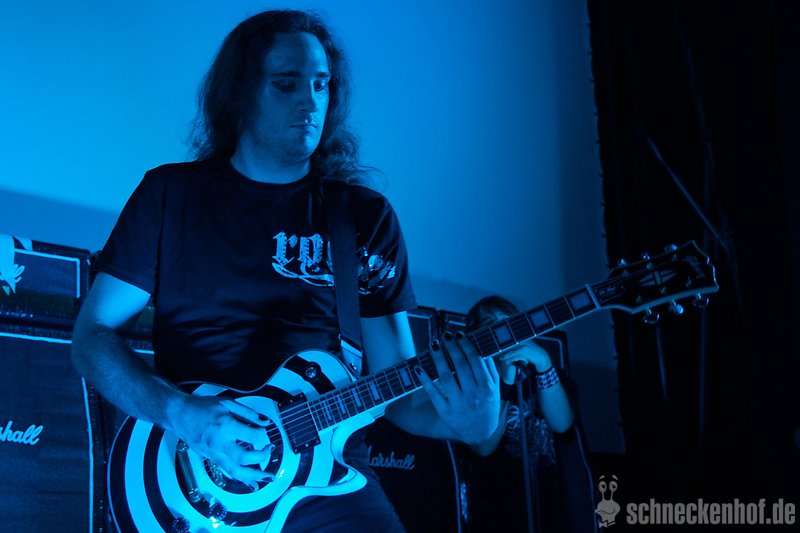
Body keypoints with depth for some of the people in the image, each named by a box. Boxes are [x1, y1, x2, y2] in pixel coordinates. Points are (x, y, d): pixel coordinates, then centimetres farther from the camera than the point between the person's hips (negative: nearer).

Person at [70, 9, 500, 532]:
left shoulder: (367, 216, 9)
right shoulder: (171, 193, 6)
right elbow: (92, 335, 5)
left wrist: (469, 424, -14)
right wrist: (183, 414, -12)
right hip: (195, 485, -1)